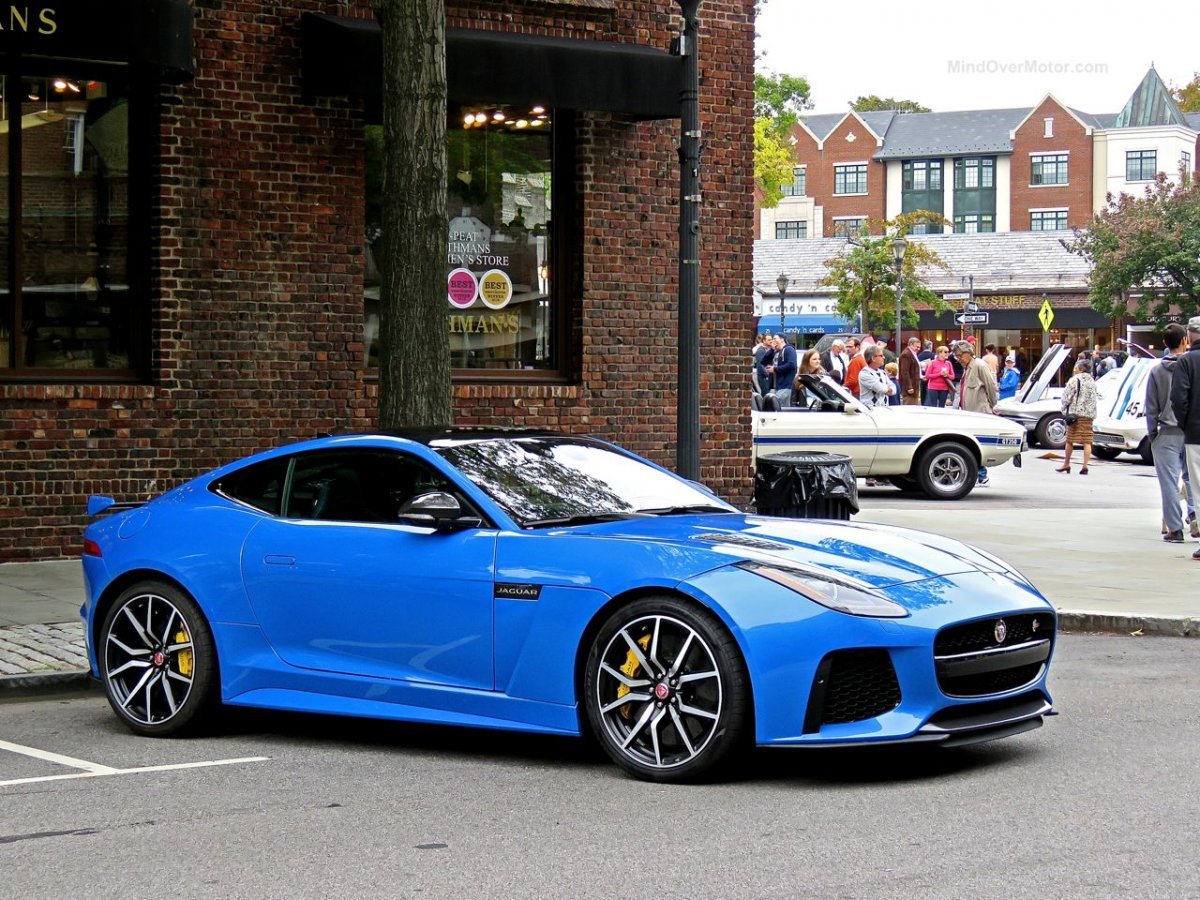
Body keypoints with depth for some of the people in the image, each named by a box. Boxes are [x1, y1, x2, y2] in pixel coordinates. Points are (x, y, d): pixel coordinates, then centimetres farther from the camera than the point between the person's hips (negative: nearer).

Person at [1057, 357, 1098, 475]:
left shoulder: (1074, 380, -6)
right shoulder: (1092, 382, 13)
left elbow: (1066, 397, -8)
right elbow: (1093, 399, 15)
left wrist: (1065, 411, 3)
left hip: (1075, 413, -5)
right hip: (1089, 414, 5)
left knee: (1070, 440, 6)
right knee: (1087, 441, 1)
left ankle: (1066, 464, 14)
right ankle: (1085, 466, -6)